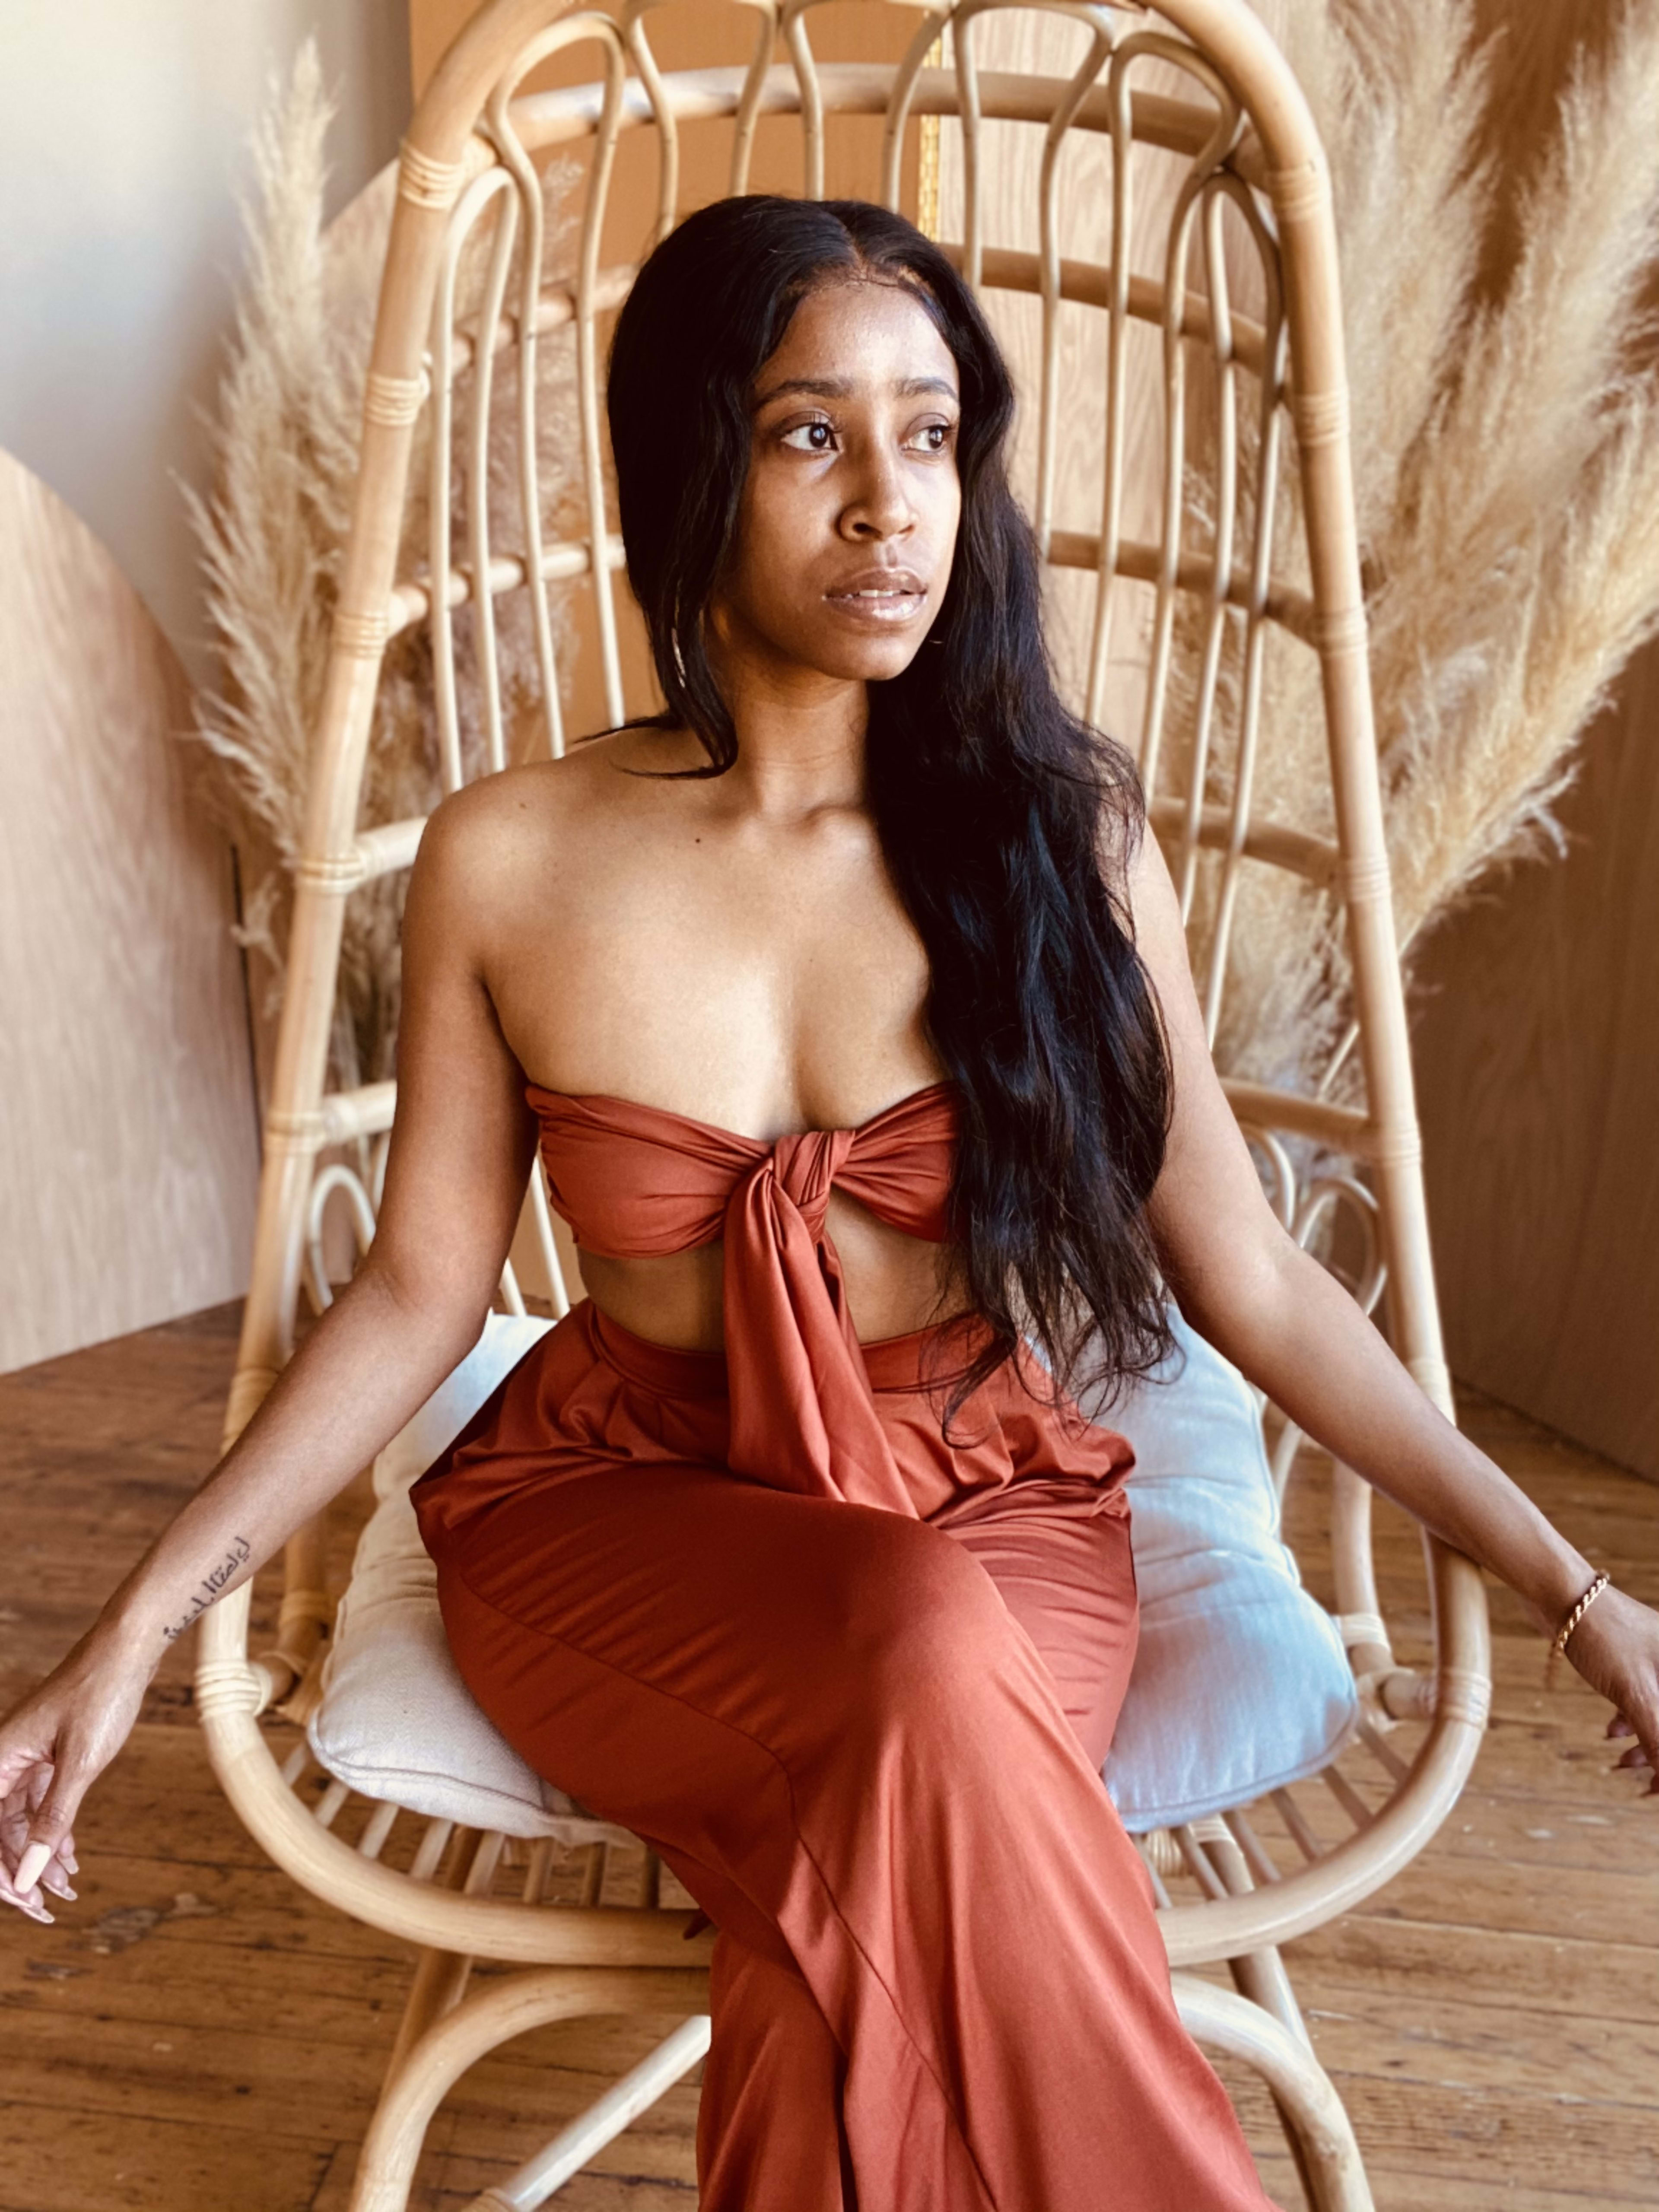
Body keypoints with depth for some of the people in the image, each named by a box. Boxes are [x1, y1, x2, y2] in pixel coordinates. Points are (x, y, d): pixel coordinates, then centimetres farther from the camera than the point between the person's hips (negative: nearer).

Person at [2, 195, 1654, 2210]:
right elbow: (419, 1290, 0)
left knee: (885, 1835, -32)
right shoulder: (508, 865, -6)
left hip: (998, 1507, 1)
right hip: (625, 1515, 0)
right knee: (933, 1666, -32)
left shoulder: (1058, 830, -6)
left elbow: (1249, 1276, -2)